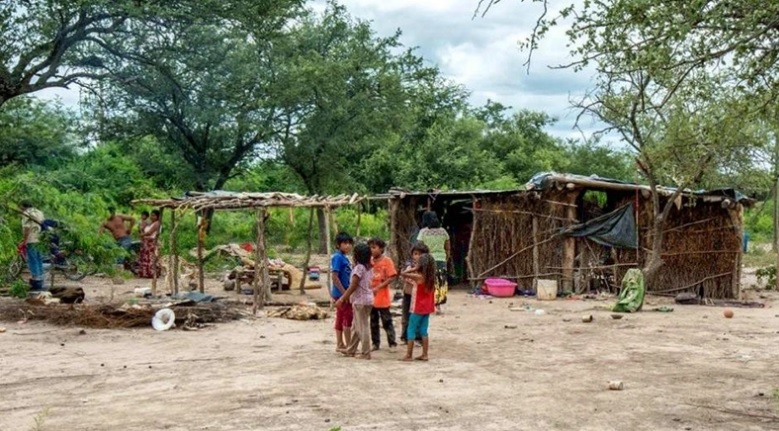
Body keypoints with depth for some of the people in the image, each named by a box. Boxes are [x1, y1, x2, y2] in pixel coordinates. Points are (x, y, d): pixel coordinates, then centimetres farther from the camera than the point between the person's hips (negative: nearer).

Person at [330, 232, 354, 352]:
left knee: (341, 318, 13)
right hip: (342, 292, -9)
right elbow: (334, 276, -21)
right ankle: (348, 346, 1)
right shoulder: (337, 257, -15)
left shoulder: (344, 257, 12)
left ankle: (340, 344, 20)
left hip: (343, 293, 9)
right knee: (348, 318, -5)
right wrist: (344, 292, -21)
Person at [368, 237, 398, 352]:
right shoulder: (369, 261, 5)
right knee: (373, 322, 12)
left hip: (382, 297, -5)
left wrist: (378, 287, -18)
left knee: (387, 322, 0)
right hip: (371, 297, 5)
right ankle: (375, 343, 21)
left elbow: (391, 277, -12)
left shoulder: (387, 261, -8)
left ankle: (392, 343, 7)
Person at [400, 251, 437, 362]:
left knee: (411, 331, 0)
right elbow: (433, 292, 10)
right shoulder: (431, 278, 4)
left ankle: (408, 355, 0)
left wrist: (414, 269, -9)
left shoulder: (418, 276, -17)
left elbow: (403, 274, -17)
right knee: (423, 331, 12)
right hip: (427, 308, 7)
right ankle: (424, 355, 13)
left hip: (418, 308, -7)